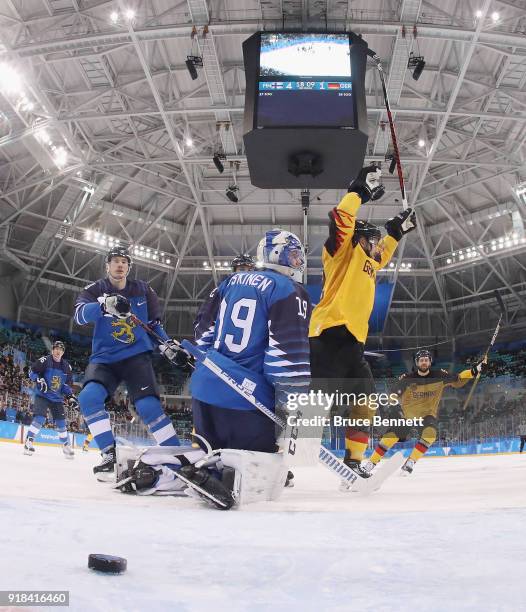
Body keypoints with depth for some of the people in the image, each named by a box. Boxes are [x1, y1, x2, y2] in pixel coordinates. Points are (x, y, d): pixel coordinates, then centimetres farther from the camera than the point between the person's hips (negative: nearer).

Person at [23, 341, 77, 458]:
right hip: (42, 395, -4)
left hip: (57, 398, 4)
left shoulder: (66, 366, 6)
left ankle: (66, 446, 17)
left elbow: (68, 384, 12)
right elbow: (32, 371, -5)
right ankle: (29, 441, -13)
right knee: (40, 417, -23)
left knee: (61, 422, 5)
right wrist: (39, 380, -22)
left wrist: (70, 396, 1)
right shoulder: (44, 360, -9)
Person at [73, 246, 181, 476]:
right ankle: (110, 454, -16)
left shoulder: (142, 290, 8)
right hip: (104, 358, 1)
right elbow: (80, 315, -18)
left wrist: (166, 344, 1)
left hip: (136, 355, -1)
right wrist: (105, 305, -37)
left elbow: (154, 323, 18)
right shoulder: (95, 290, 3)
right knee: (89, 397, -24)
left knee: (148, 405, -19)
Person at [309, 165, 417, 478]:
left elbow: (384, 254, 52)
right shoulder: (344, 250, 7)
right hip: (332, 330, -10)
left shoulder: (367, 261, 31)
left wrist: (397, 230, 46)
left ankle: (354, 458, 17)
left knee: (364, 398, 10)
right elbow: (341, 219, -10)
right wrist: (360, 191, -5)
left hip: (352, 338, 10)